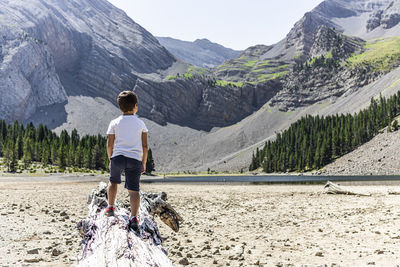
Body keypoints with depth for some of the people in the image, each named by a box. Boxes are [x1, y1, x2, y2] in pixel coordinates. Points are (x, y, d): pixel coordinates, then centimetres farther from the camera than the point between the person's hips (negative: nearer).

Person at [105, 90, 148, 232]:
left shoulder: (114, 123, 5)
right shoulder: (140, 123, 6)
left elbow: (109, 145, 4)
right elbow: (145, 146, 5)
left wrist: (111, 159, 18)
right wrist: (143, 163, 13)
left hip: (118, 157, 1)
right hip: (135, 159, -1)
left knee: (113, 181, 27)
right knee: (134, 189, -1)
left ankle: (110, 207, 32)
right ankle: (134, 217, -16)